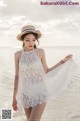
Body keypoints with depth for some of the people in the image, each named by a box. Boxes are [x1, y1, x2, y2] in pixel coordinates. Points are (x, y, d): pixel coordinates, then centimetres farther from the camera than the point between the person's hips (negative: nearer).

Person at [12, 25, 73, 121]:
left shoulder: (40, 51, -3)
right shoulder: (18, 54, 0)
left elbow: (46, 71, 6)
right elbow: (17, 76, 4)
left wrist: (63, 61, 5)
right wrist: (14, 98, 5)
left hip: (40, 95, -2)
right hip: (26, 96, 3)